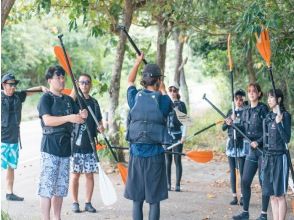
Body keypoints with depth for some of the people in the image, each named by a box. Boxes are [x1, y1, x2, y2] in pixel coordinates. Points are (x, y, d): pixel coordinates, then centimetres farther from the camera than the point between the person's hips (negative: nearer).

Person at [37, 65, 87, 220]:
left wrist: (82, 116, -10)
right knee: (47, 185, -8)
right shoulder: (46, 98, -4)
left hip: (65, 147, 7)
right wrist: (69, 118, -29)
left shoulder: (68, 100, 15)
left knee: (61, 186, 10)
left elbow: (76, 118, 14)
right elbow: (47, 120, -18)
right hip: (50, 147, -6)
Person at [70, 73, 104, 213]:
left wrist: (101, 128, -6)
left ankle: (88, 203, 13)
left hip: (90, 144, 3)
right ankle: (75, 203, 12)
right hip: (76, 143, -3)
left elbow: (99, 122, 12)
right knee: (75, 174, 2)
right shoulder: (74, 99, 0)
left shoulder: (94, 102, 11)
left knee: (90, 174, 5)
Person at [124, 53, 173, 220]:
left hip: (136, 153, 3)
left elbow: (130, 81, 24)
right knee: (154, 199, 3)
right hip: (155, 154, -3)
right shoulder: (163, 100, -6)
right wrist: (163, 91, 33)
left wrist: (138, 62, 35)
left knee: (137, 199, 8)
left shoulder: (135, 97, 2)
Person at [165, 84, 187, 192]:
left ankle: (178, 185, 2)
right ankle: (168, 184, 9)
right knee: (167, 160, 4)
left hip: (177, 135, -3)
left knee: (177, 160, -1)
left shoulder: (181, 104, 3)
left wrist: (183, 135, -8)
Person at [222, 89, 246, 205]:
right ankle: (234, 196, 11)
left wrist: (235, 120, -25)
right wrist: (227, 124, -11)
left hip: (242, 143, -5)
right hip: (231, 142, 5)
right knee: (232, 170, 6)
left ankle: (243, 196, 2)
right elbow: (223, 127, 10)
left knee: (242, 171, -6)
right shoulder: (230, 112, 12)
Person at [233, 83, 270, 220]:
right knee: (245, 181, 4)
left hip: (263, 149, -6)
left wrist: (258, 142, -19)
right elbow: (243, 130, 14)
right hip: (251, 150, 6)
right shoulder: (246, 111, 12)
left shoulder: (263, 109, -7)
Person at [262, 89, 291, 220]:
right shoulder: (268, 116, 11)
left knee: (280, 195, -3)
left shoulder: (285, 116, -7)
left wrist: (279, 123, -24)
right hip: (268, 156, 7)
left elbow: (287, 139, -14)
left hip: (280, 157, -7)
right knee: (272, 195, 8)